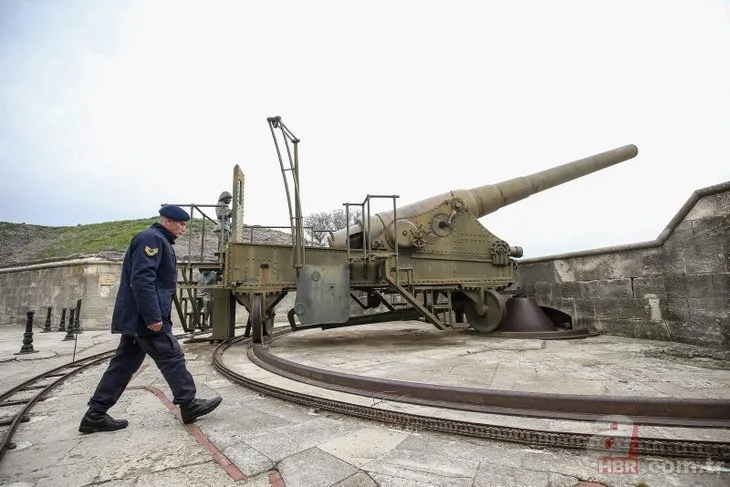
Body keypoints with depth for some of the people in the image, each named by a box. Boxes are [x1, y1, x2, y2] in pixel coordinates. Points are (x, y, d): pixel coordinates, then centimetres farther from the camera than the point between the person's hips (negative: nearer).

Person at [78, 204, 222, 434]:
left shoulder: (159, 241, 19)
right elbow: (142, 280, -24)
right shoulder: (152, 239, -14)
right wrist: (153, 317, -25)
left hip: (135, 318, 11)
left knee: (124, 364, 14)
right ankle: (189, 405, 9)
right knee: (172, 358, -2)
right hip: (144, 317, -11)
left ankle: (95, 415, 22)